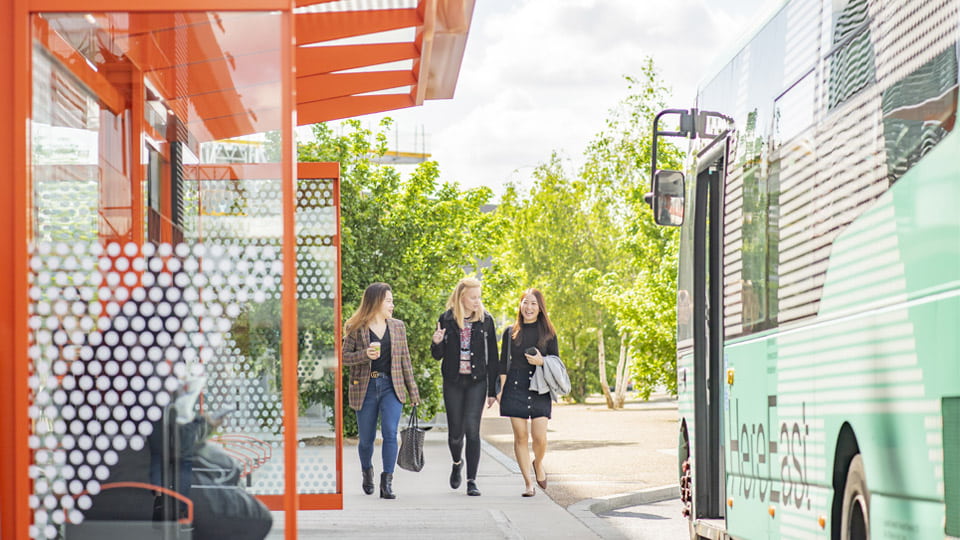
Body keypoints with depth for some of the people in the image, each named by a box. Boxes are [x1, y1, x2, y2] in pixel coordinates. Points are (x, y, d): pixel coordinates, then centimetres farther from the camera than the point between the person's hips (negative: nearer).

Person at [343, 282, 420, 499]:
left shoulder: (397, 327, 10)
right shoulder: (356, 328, -1)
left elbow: (405, 359, 12)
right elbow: (344, 357, -1)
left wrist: (413, 391, 11)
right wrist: (365, 355, -20)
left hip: (391, 387, 2)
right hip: (365, 388, -1)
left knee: (390, 433, -15)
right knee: (366, 438, 8)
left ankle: (387, 483, -14)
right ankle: (367, 472, 37)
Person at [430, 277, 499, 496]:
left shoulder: (485, 320, 1)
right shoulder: (447, 320, 1)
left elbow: (492, 357, 4)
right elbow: (438, 355, 6)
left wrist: (493, 390, 1)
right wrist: (436, 343, -18)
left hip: (476, 382, -1)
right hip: (453, 382, 1)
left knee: (472, 429, -9)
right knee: (455, 431, 4)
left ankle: (472, 480, -3)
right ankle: (457, 463, 36)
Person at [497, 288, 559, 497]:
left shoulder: (548, 333, 7)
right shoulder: (511, 333, 9)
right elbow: (503, 364, 10)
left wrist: (542, 361, -11)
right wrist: (501, 390, 2)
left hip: (540, 390, -1)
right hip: (515, 388, 1)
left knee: (540, 437, -8)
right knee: (520, 436, -1)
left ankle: (538, 464, 25)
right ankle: (528, 483, 7)